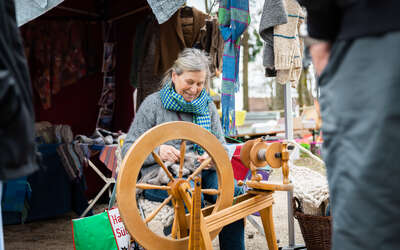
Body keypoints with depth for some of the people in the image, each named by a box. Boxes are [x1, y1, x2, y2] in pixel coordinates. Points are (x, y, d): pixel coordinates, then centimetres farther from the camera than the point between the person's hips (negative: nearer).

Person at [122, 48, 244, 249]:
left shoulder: (207, 106, 16)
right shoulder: (153, 104, 2)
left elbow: (221, 146, 15)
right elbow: (128, 149, 0)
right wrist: (157, 152, -19)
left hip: (200, 172, 4)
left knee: (233, 192, -26)